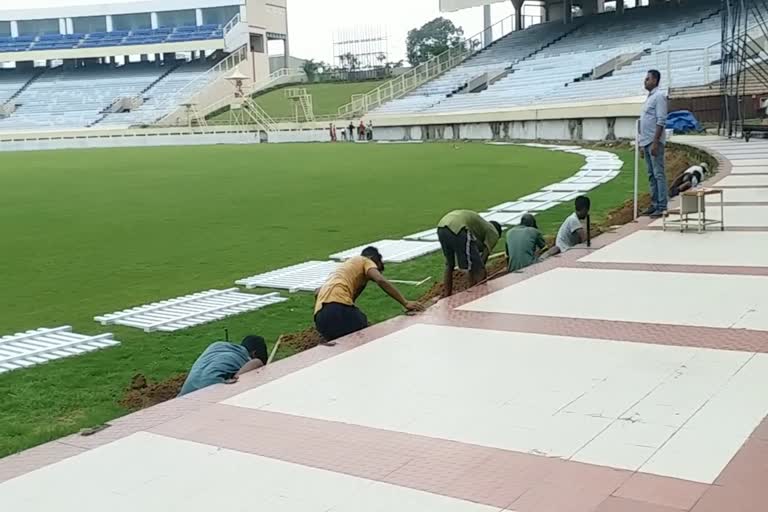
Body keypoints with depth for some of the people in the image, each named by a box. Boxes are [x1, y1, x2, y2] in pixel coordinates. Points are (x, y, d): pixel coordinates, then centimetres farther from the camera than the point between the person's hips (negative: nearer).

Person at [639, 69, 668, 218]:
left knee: (658, 174, -8)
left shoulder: (659, 96, -9)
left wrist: (655, 143, -22)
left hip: (654, 142, -9)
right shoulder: (649, 97, 19)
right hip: (646, 142, 9)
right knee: (651, 175, 11)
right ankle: (654, 204, 17)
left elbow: (661, 121, -17)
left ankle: (662, 207, -7)